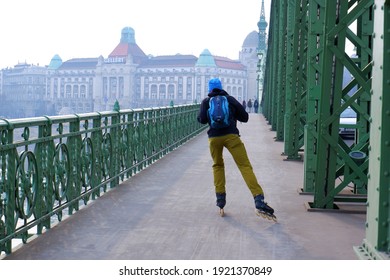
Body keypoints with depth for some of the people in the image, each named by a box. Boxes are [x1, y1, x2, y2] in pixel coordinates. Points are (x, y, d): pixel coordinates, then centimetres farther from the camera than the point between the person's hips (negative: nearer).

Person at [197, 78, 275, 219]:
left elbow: (202, 120, 4)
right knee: (245, 166, -7)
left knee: (217, 165, 23)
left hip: (214, 137, 1)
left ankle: (220, 199, 15)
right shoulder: (230, 99, 16)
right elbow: (245, 117, 15)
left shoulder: (206, 101, 15)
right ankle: (259, 201, -21)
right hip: (231, 135, -1)